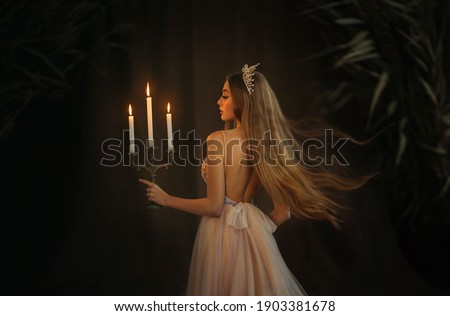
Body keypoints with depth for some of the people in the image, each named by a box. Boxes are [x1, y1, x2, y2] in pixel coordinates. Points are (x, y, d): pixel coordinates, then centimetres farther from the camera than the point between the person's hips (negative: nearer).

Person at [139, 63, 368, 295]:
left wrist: (166, 199, -5)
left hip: (221, 233, -5)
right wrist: (259, 228, 16)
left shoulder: (219, 140, -15)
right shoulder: (268, 141, 1)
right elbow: (283, 210, 1)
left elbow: (214, 206, -15)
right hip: (254, 232, 5)